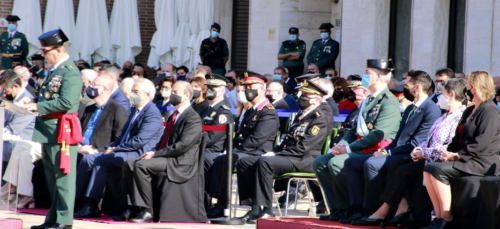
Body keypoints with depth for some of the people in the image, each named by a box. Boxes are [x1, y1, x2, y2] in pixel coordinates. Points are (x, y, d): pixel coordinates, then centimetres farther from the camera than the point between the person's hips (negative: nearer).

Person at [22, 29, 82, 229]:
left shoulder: (71, 73, -15)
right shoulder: (54, 71, 16)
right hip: (49, 131, 10)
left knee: (62, 175, -5)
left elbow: (66, 102, -24)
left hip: (61, 131, -10)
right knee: (51, 176, 16)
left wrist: (37, 106, -20)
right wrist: (34, 102, 7)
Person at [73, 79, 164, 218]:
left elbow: (140, 140, -20)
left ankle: (92, 206, -22)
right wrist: (111, 147, 5)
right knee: (88, 159, -6)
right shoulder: (135, 110, 22)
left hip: (137, 154, -10)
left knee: (100, 161, -25)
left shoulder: (152, 114, -10)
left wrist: (115, 149, -16)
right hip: (123, 152, 10)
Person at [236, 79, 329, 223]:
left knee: (264, 162, -34)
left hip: (303, 161, -10)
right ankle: (254, 206, -10)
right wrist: (273, 152, 5)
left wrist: (277, 154, -16)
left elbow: (303, 147, -17)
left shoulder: (319, 119, -7)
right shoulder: (301, 117, 23)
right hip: (286, 156, 10)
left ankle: (266, 209, -32)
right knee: (244, 162, -3)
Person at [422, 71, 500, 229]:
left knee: (438, 170, -24)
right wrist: (449, 153, -1)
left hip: (483, 162, -10)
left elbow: (481, 143, -20)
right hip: (468, 160, 10)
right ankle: (439, 216, -11)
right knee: (428, 169, -7)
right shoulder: (469, 111, 22)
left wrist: (457, 156, -21)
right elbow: (458, 137, 19)